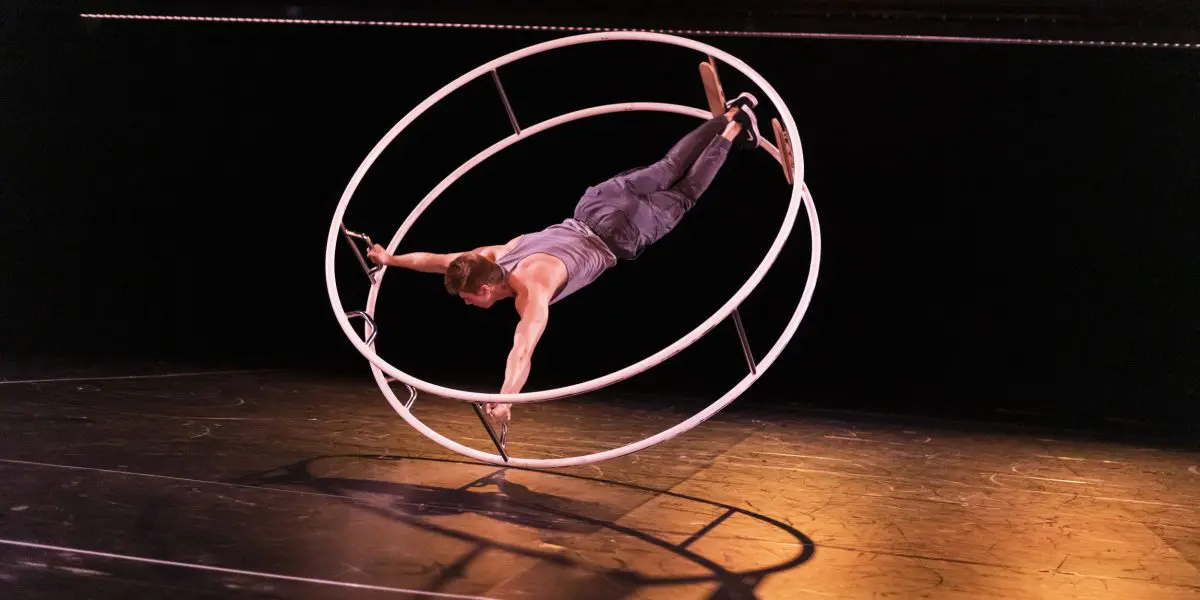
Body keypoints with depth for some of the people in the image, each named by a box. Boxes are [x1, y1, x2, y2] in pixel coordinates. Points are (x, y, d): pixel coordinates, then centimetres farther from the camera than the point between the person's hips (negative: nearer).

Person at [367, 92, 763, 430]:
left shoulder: (530, 291, -33)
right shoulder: (490, 258, -12)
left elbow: (522, 351, -47)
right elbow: (436, 260, 1)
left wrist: (504, 399, -56)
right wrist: (391, 259, 4)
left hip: (618, 233, -5)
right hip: (592, 208, 5)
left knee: (683, 194, 15)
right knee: (664, 172, 20)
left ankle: (735, 128, 28)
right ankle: (733, 113, 33)